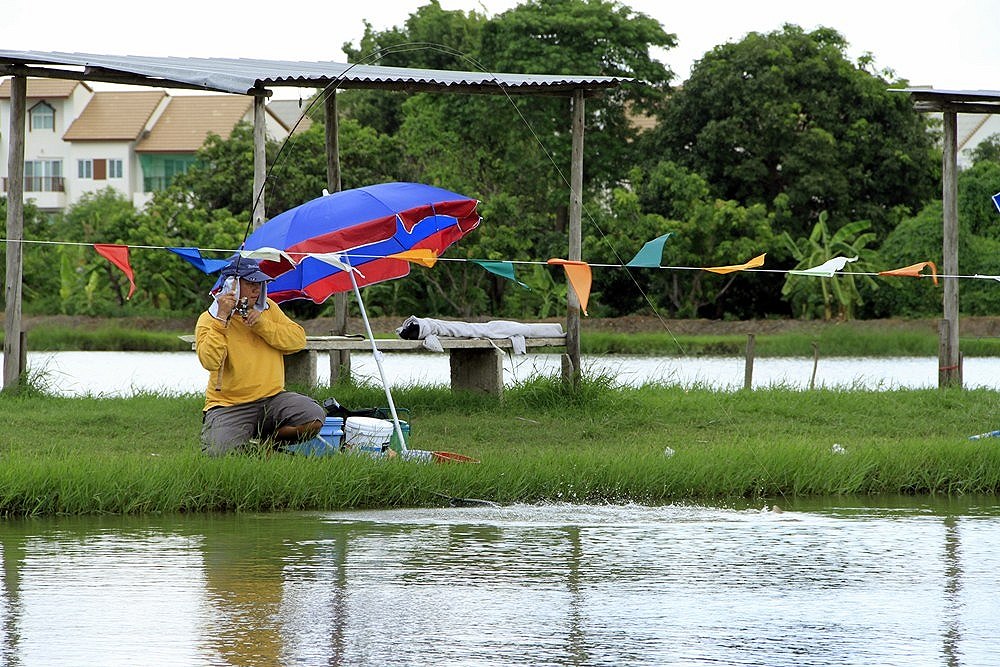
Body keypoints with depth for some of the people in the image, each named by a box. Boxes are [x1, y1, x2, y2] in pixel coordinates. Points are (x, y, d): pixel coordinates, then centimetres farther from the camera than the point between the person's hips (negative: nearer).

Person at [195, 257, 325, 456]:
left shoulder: (268, 309, 11)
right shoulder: (209, 319, -2)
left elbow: (298, 340, -1)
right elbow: (210, 362, -20)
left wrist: (261, 324, -12)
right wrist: (222, 318, -21)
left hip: (272, 397, 4)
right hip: (229, 407, -4)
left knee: (314, 418, -22)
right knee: (219, 453, -30)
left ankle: (267, 441, 3)